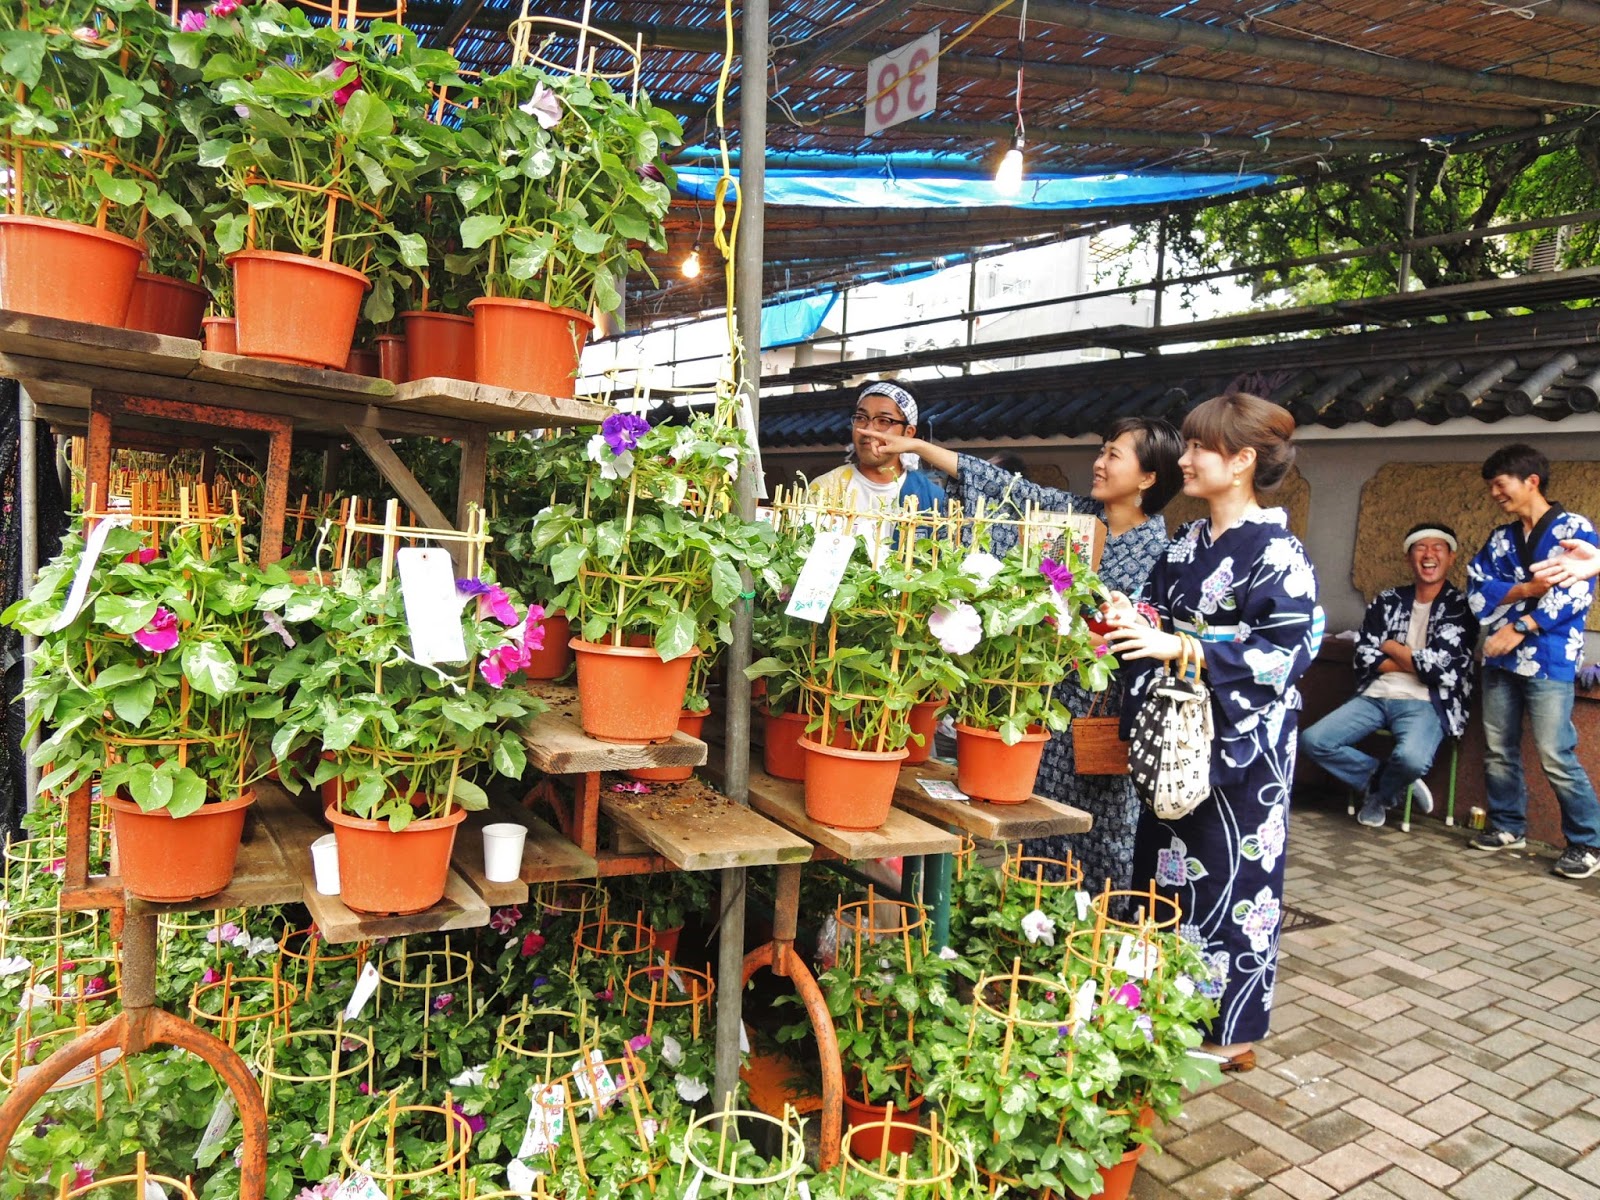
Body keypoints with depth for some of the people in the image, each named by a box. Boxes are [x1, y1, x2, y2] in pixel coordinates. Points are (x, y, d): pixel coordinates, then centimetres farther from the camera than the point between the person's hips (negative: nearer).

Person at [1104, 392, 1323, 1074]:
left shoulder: (1276, 553, -12)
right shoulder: (1185, 544, 10)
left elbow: (1288, 652, -19)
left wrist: (1179, 648, -25)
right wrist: (1132, 621, -6)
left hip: (1241, 745, -7)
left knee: (1231, 878, 3)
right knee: (1165, 870, 14)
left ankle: (1229, 1033, 19)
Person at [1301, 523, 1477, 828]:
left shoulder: (1461, 607, 0)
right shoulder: (1387, 601, 12)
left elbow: (1441, 667, -12)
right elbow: (1364, 656, 2)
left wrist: (1392, 647, 2)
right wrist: (1418, 664, -9)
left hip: (1425, 703, -4)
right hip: (1376, 696, 4)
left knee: (1412, 757, -35)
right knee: (1312, 740, -16)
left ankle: (1381, 793, 3)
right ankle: (1390, 783, 3)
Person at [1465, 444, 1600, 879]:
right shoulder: (1500, 538, 16)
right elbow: (1477, 589, 5)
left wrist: (1520, 626, -16)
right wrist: (1524, 589, -12)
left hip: (1549, 661, -6)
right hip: (1500, 659, 6)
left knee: (1556, 756, -8)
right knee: (1498, 751, 10)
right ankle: (1508, 826, 24)